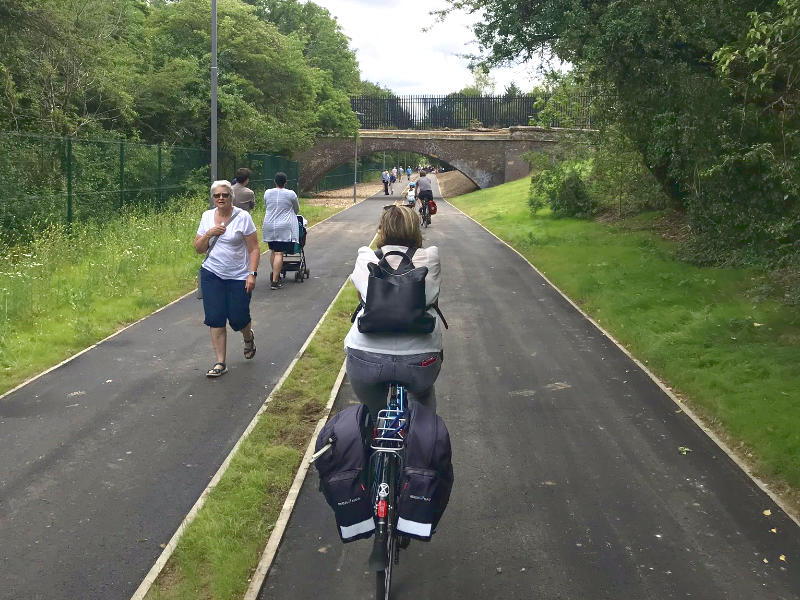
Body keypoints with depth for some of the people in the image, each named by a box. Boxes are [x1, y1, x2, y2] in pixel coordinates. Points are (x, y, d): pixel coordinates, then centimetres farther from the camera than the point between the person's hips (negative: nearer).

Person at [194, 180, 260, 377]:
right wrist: (208, 234, -11)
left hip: (239, 277, -3)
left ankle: (248, 337, 38)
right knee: (215, 319, -1)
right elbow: (198, 249, 7)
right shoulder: (207, 216, 6)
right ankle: (220, 363, 7)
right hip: (212, 275, 3)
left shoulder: (243, 217, -6)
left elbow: (254, 249, -7)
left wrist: (252, 274, -16)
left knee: (238, 319, 2)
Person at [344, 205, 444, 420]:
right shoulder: (430, 258, 14)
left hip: (366, 357, 0)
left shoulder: (365, 257, 15)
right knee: (423, 397, 34)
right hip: (420, 359, 1)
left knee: (373, 412, 27)